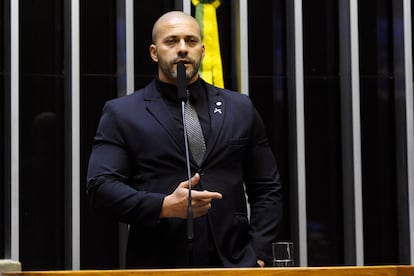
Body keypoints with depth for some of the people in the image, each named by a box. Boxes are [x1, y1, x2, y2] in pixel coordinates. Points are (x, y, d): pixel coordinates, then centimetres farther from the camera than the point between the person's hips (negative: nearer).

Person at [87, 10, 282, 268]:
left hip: (232, 263, 2)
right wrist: (165, 206, -16)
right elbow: (100, 186, -3)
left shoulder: (240, 109, 13)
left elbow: (267, 189, 13)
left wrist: (258, 256, 1)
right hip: (157, 264, -2)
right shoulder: (121, 113, 5)